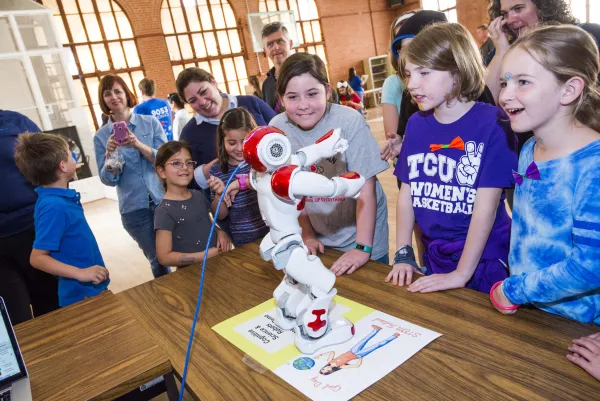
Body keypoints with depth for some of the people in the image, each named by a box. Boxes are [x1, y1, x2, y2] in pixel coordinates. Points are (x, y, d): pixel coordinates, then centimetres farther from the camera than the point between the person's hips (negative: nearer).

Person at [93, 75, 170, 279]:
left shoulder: (151, 122, 1)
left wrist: (139, 145, -23)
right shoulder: (101, 136, 2)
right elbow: (108, 180, -1)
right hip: (133, 209, 0)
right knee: (157, 260, 11)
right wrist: (109, 155, -20)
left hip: (164, 199, 0)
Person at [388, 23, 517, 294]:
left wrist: (461, 273, -17)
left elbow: (486, 206, -18)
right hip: (434, 256, 5)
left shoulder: (492, 124, -16)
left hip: (484, 259, -4)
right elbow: (406, 193, 3)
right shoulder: (416, 124, 0)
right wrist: (403, 253, 0)